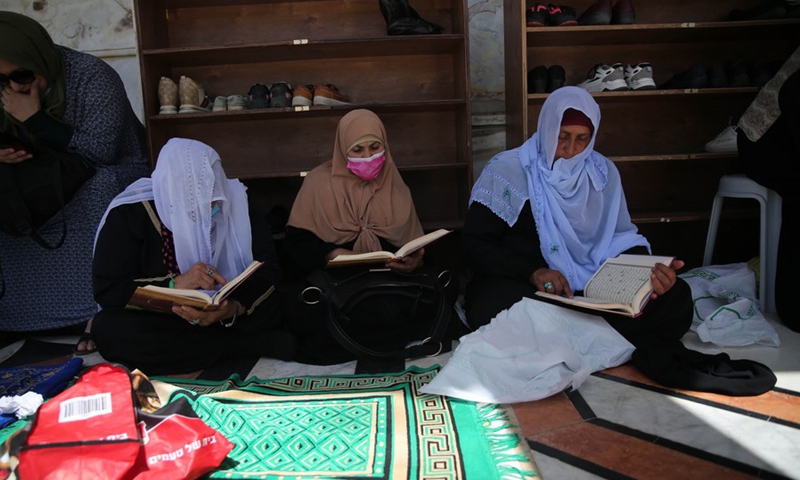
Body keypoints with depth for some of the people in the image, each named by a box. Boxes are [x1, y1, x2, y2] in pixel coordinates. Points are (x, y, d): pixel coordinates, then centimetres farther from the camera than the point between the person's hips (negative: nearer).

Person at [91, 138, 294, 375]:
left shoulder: (235, 202, -11)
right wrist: (175, 285, -34)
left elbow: (268, 269, -15)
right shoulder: (129, 214, -15)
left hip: (225, 316, 0)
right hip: (160, 319, 1)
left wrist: (235, 307, -35)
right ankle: (250, 345, -26)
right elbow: (107, 291, -17)